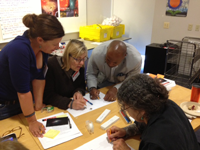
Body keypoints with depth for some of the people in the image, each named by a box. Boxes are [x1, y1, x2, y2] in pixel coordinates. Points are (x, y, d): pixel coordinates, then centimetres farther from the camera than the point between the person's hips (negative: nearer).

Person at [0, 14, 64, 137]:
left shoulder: (42, 47, -14)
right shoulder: (19, 50, -35)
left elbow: (39, 77, -7)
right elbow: (23, 90, -31)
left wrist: (38, 105, -4)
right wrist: (32, 121, -22)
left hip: (21, 101, 6)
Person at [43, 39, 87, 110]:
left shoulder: (80, 66, -5)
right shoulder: (51, 65, -21)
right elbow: (48, 96, -22)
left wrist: (79, 92, -16)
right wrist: (70, 104, -35)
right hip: (54, 107, -3)